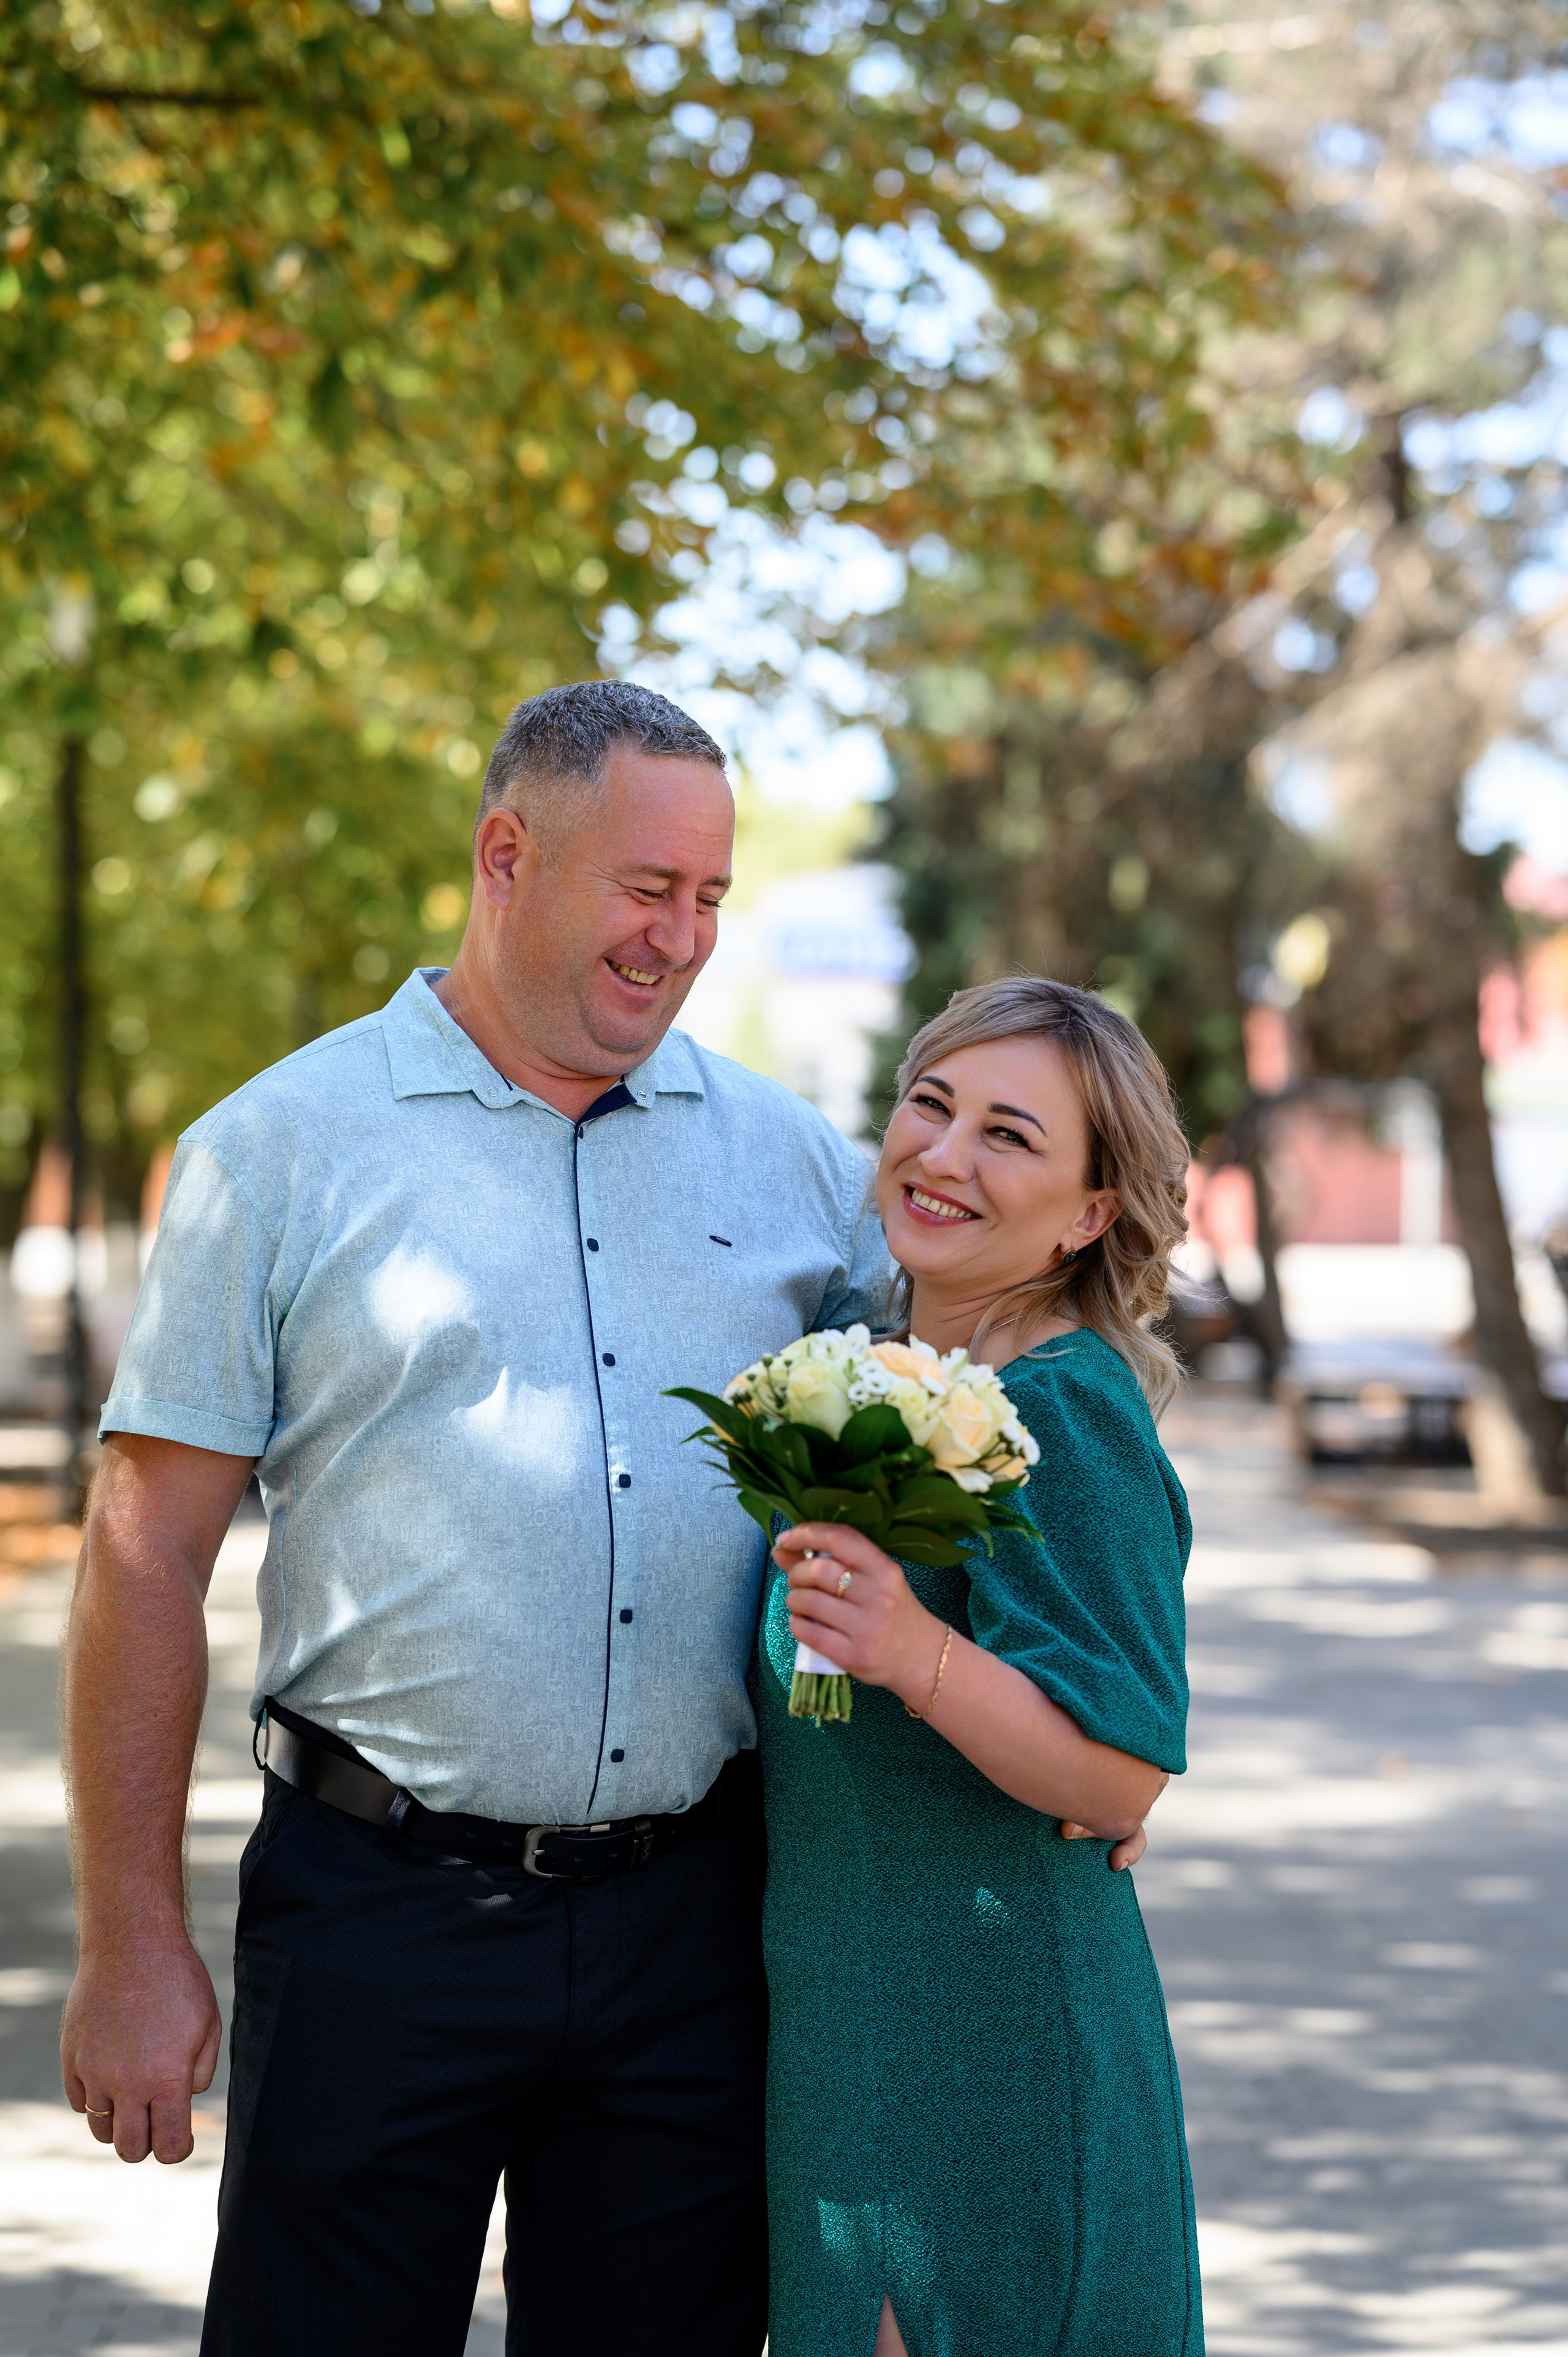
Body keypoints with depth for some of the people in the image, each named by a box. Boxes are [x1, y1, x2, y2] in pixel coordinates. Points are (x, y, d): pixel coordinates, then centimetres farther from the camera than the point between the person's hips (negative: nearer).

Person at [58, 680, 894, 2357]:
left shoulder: (788, 1156, 9)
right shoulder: (282, 1150, -1)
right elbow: (150, 1552, -2)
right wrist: (133, 1943, -7)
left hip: (692, 1909, 3)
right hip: (379, 1907, -3)